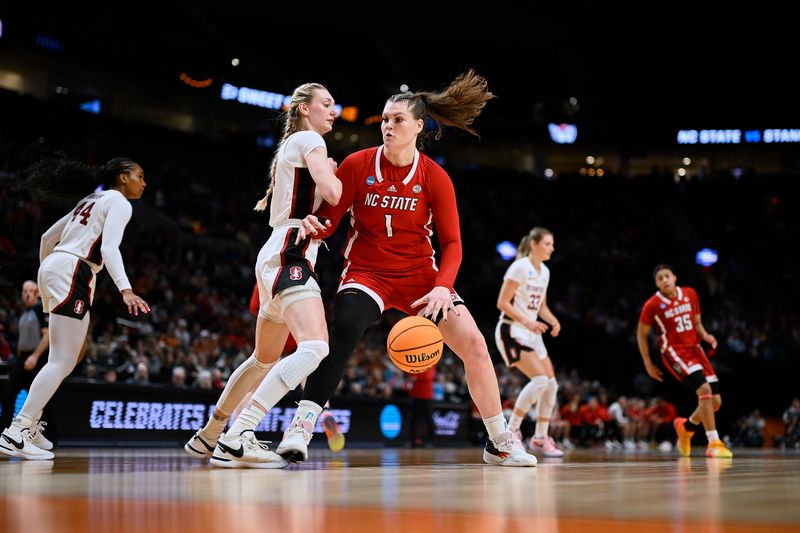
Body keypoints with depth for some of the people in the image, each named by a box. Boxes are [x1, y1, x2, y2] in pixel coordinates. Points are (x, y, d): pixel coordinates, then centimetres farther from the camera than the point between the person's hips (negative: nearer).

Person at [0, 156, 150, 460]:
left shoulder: (92, 201, 26)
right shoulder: (119, 202, 0)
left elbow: (48, 237, 27)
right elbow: (109, 247, -17)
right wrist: (126, 291, -29)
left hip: (52, 267, 10)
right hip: (73, 272, -10)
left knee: (74, 356, 14)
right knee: (62, 362, -12)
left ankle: (30, 423, 11)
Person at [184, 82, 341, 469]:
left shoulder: (289, 146, 25)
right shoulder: (308, 140, -4)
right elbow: (334, 194, -17)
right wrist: (338, 173, 4)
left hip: (276, 256, 11)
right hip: (290, 257, -11)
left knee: (265, 359, 21)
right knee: (315, 348, -26)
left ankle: (208, 436, 30)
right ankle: (237, 438, -33)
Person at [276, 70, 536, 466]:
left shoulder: (434, 177, -6)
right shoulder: (357, 165, -7)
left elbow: (452, 243, -6)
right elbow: (329, 218, -3)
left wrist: (442, 286, -23)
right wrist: (314, 225, -28)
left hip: (420, 274, 2)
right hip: (366, 272, -2)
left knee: (473, 342, -7)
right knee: (343, 330, -32)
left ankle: (500, 443, 9)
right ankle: (300, 427, -31)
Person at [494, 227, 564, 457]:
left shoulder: (544, 271, 12)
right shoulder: (520, 267, -13)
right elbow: (502, 303, -16)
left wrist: (553, 320, 1)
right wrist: (526, 321, -24)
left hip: (531, 333, 9)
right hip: (512, 332, -9)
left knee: (551, 384, 3)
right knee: (540, 379, -20)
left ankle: (540, 437, 15)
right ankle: (511, 430, -9)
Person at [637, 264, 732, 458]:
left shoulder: (690, 294, 6)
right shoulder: (652, 305, -7)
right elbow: (641, 334, 3)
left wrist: (705, 336, -4)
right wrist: (648, 364, 3)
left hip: (695, 348, 6)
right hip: (675, 351, -6)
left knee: (716, 401, 3)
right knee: (704, 390, -26)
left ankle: (686, 426, 31)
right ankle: (714, 443, -22)